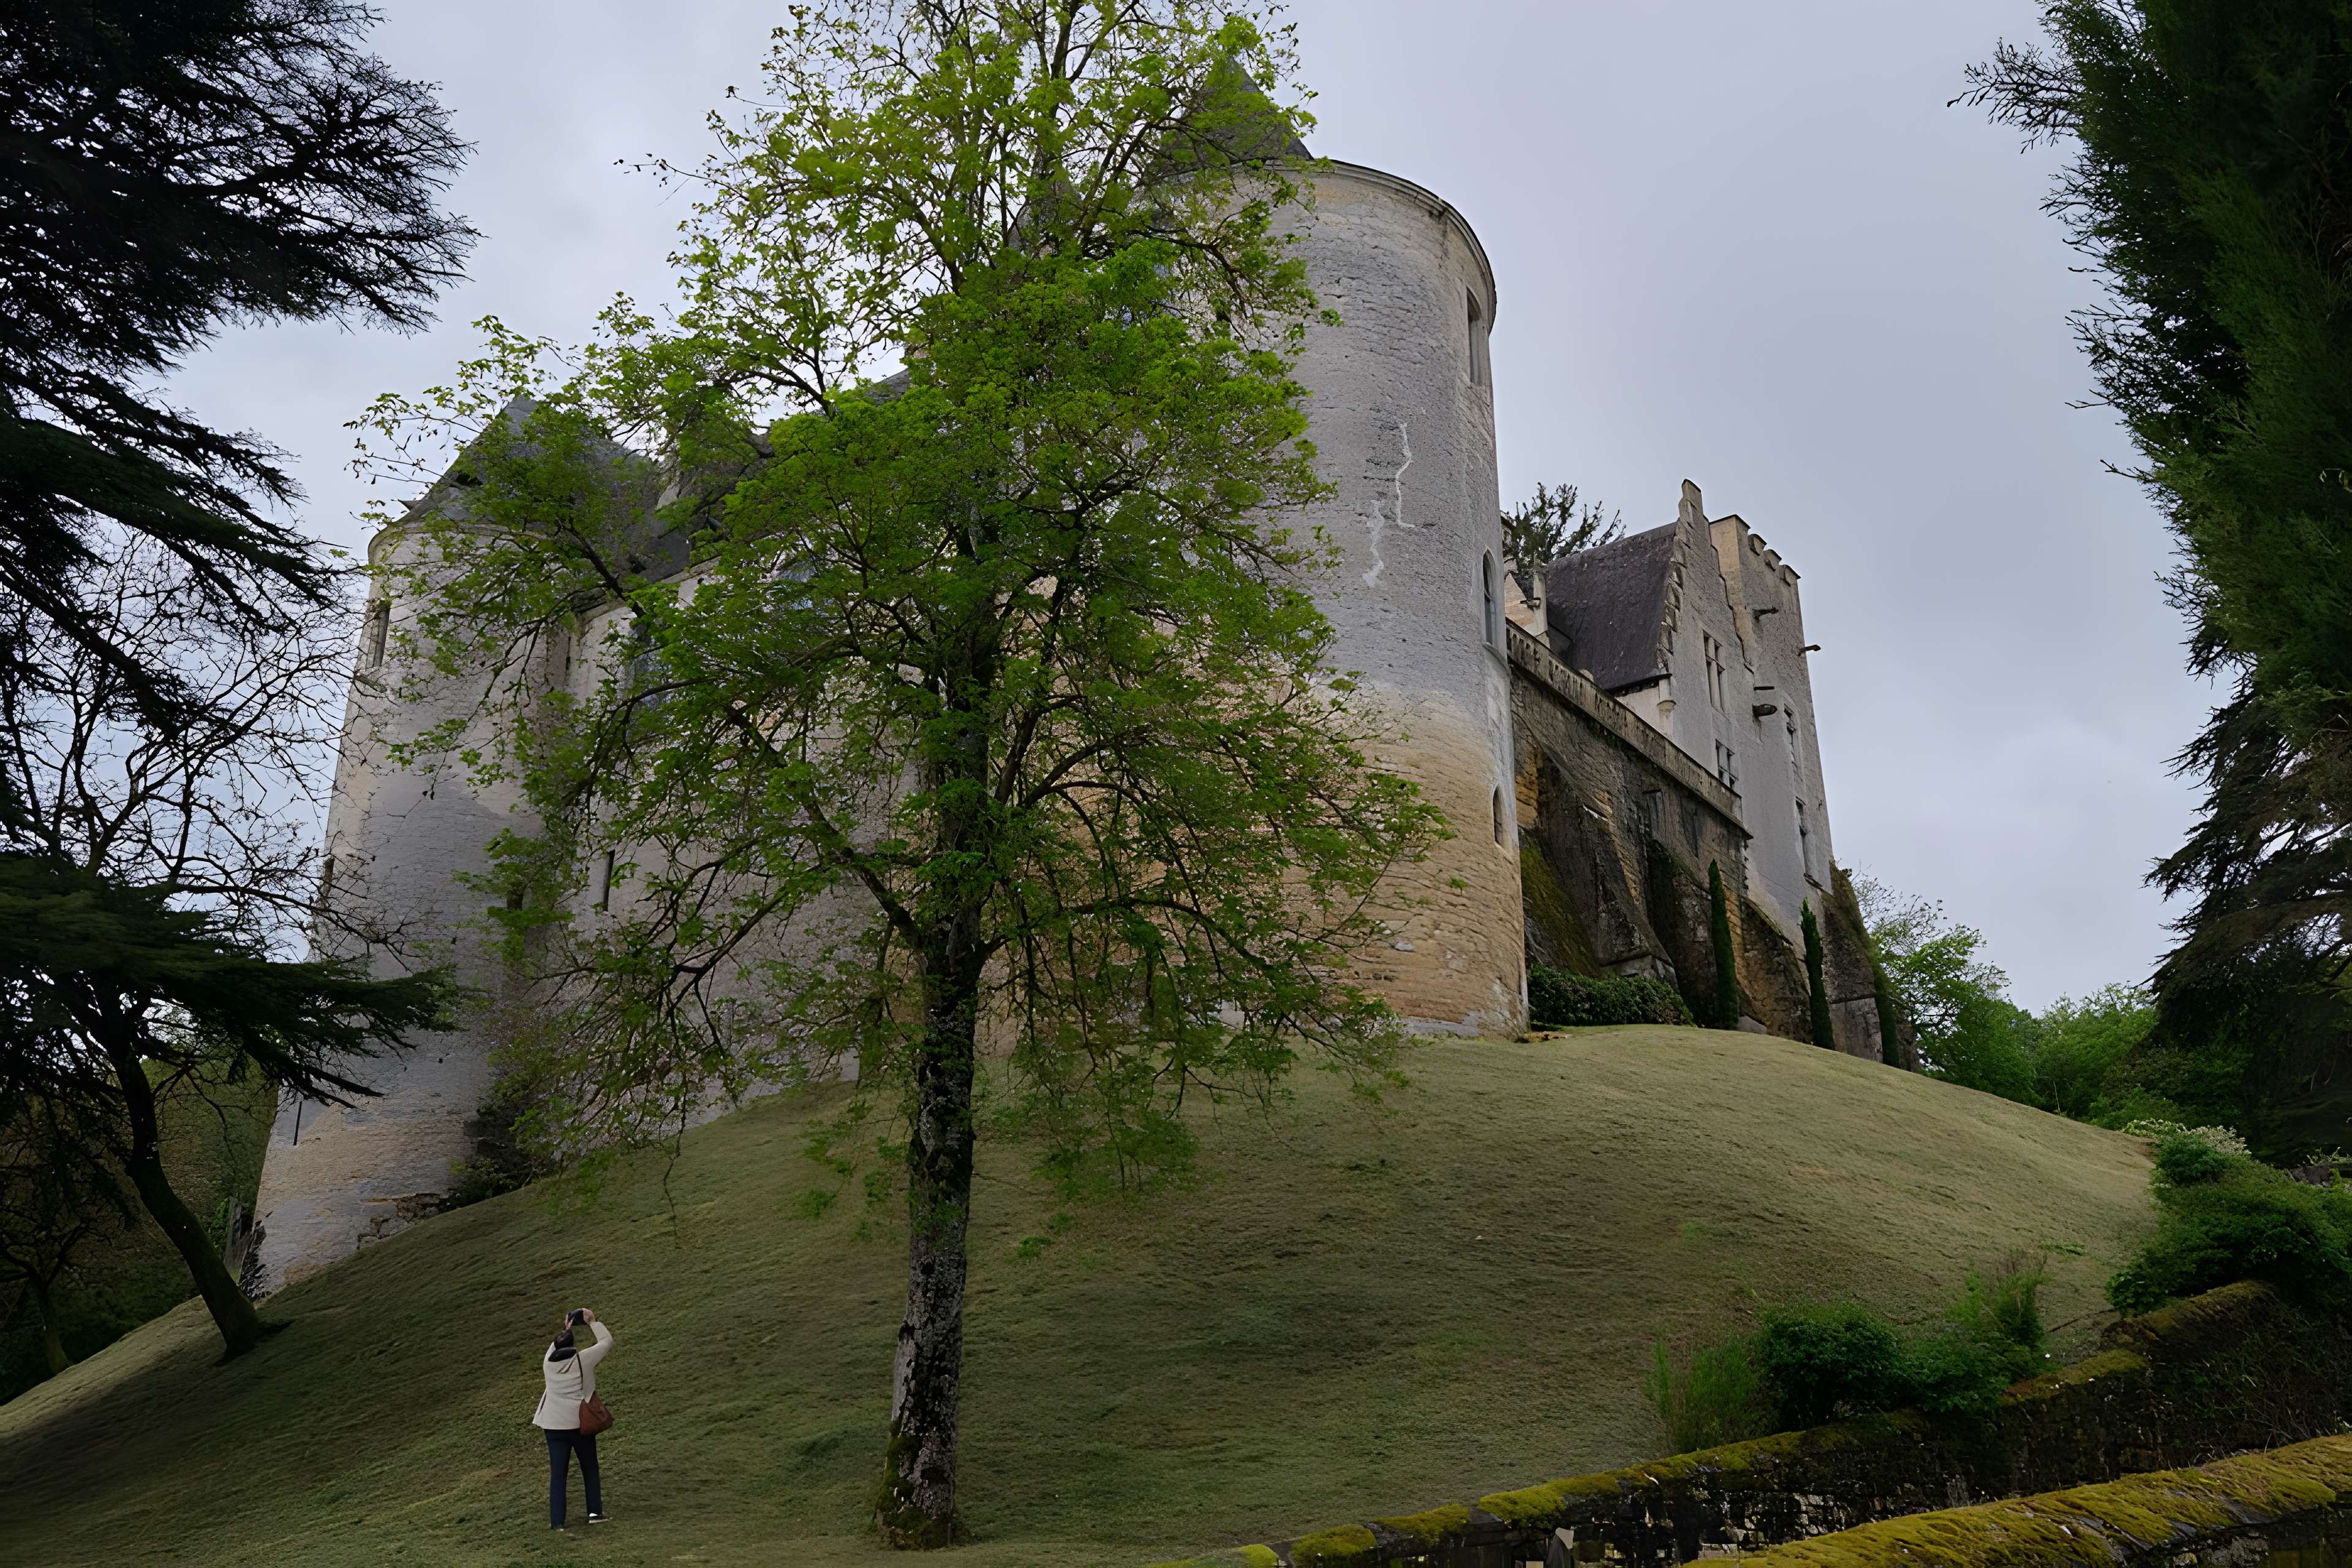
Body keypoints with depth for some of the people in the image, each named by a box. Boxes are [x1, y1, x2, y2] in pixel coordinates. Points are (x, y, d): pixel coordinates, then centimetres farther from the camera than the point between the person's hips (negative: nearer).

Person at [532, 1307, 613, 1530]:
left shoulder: (549, 1361, -1)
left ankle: (557, 1521, 2)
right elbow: (607, 1341, 1)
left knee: (557, 1473, 5)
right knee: (590, 1468, 15)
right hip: (580, 1422, -2)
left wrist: (566, 1330, 28)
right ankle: (595, 1512, 14)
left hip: (554, 1424, 2)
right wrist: (593, 1322, 9)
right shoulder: (582, 1359, -10)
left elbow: (557, 1346, 23)